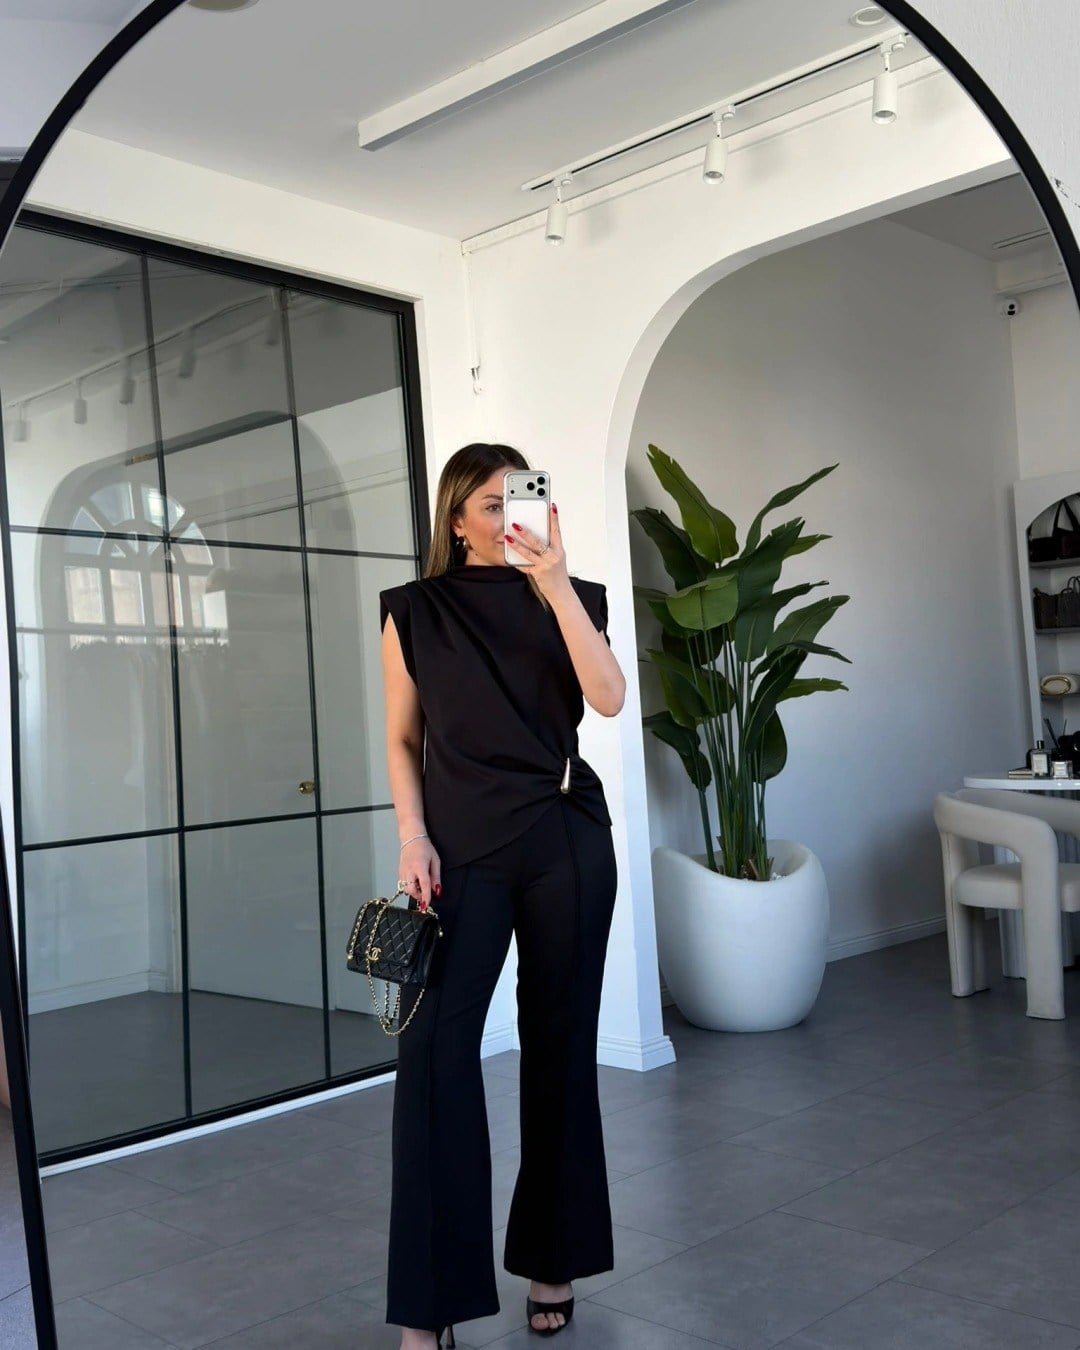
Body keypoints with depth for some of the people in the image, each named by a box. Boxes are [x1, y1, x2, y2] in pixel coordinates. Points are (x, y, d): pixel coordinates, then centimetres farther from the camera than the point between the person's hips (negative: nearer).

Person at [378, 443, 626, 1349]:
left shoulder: (567, 599, 7)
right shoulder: (415, 610, 5)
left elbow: (609, 699, -10)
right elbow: (403, 739, 7)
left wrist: (556, 579, -16)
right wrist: (413, 839, -6)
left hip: (567, 839, 2)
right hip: (464, 845, -1)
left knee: (560, 1046, 8)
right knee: (434, 1049, -12)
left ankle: (553, 1261, 24)